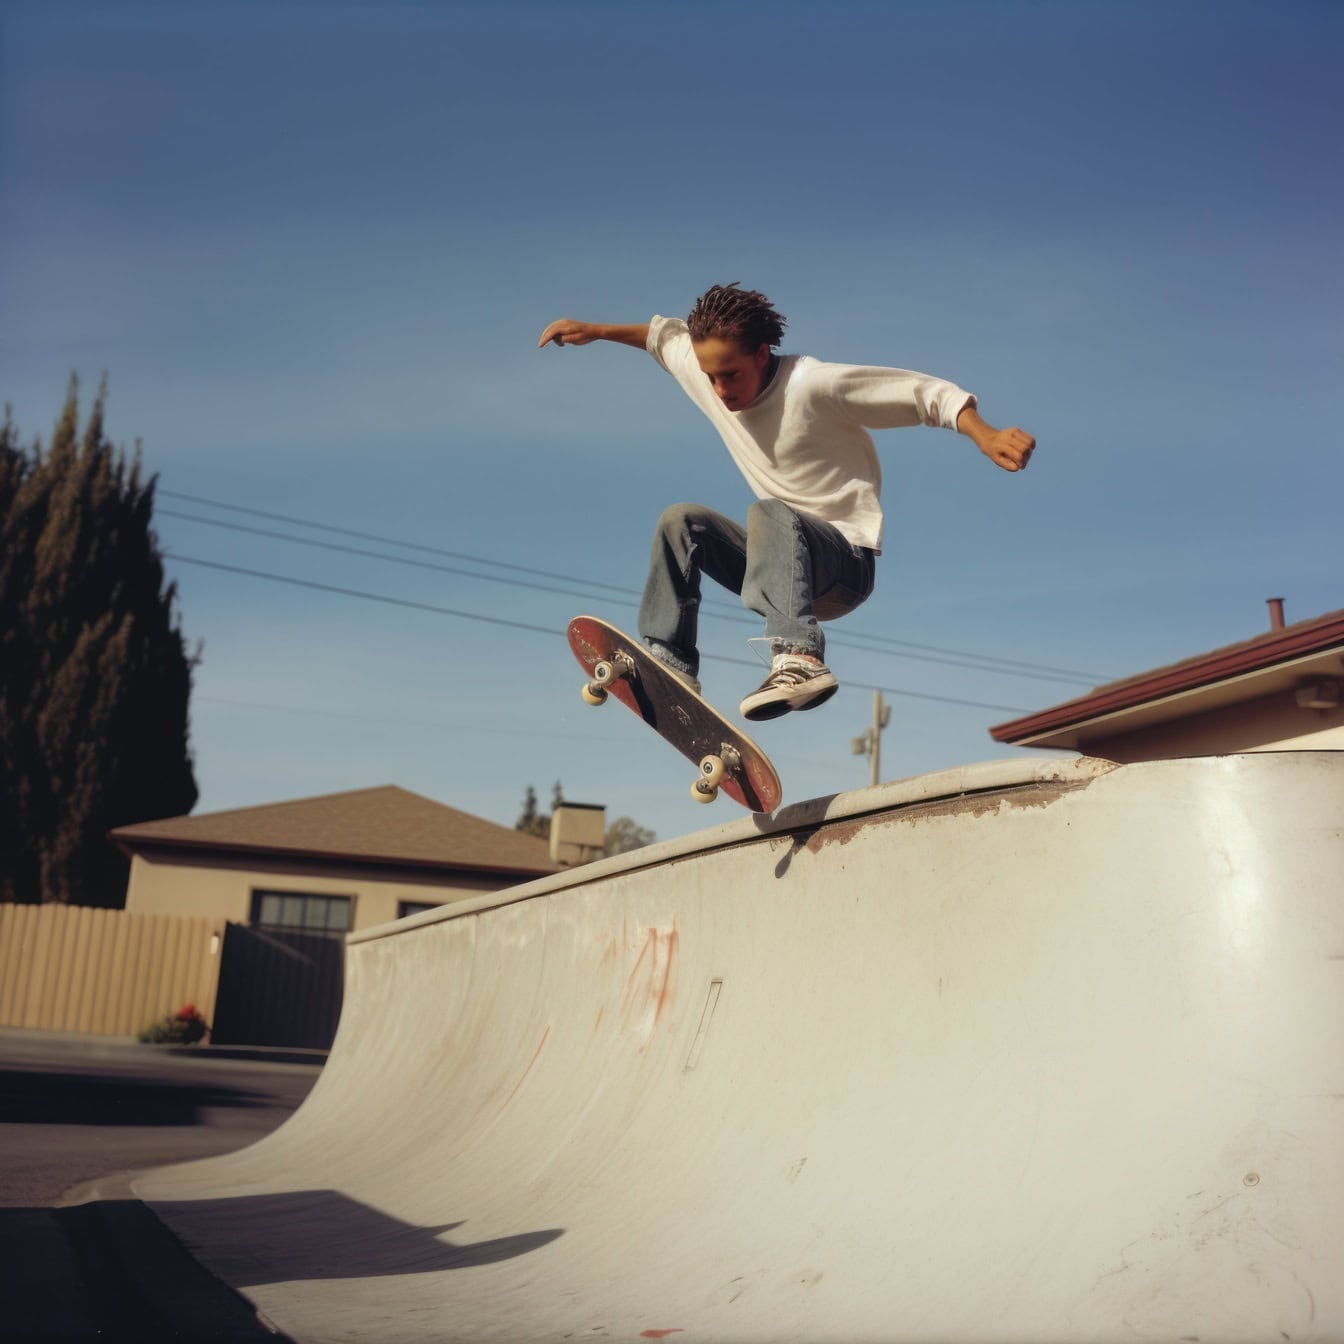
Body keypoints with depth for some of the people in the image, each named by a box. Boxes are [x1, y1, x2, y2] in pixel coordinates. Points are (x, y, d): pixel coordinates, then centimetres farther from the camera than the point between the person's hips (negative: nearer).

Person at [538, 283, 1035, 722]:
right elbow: (665, 335, 23)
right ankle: (669, 662, -12)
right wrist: (594, 331, 19)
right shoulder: (708, 373, 1)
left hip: (847, 563, -7)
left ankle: (800, 658, -53)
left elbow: (927, 392, -18)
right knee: (681, 520, -9)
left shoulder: (816, 385, -18)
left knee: (767, 512, -34)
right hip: (787, 563, 7)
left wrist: (986, 436, -32)